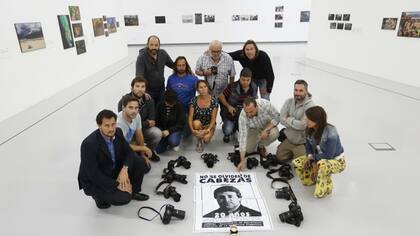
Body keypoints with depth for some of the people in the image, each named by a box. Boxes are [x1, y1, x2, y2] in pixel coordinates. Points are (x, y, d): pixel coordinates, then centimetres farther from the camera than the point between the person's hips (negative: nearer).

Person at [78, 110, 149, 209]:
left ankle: (132, 191, 10)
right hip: (94, 180, -6)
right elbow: (93, 174, -28)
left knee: (140, 162, -10)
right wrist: (117, 185, -24)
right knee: (124, 198, -24)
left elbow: (129, 152, -3)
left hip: (114, 170, 7)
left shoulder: (118, 132, -11)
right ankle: (99, 195, 6)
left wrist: (124, 169, -23)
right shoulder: (89, 144, -30)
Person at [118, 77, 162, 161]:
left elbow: (152, 121, -5)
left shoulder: (148, 99, -9)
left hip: (145, 128, 3)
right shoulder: (124, 101, -21)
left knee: (157, 133, -23)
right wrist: (147, 123, -16)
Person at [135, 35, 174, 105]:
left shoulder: (163, 54, -2)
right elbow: (139, 76, -25)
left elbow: (173, 65, 13)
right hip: (148, 90, -4)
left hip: (161, 89, 5)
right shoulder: (141, 57, -16)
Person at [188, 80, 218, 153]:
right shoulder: (194, 100, -12)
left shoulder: (213, 101, -14)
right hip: (197, 125, 1)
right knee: (196, 123, -35)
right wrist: (192, 130, -28)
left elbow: (213, 119, -13)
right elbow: (190, 117, -13)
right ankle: (199, 141, -6)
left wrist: (208, 129, -28)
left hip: (209, 125, -1)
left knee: (206, 138, -31)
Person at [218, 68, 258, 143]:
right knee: (227, 131, -23)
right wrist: (228, 106, -17)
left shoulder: (254, 88, -6)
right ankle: (227, 134, 18)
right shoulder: (232, 86, -17)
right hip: (231, 114, -3)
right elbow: (221, 96, -6)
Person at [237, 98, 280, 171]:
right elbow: (242, 137, -34)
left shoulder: (266, 104, -36)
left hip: (268, 125, 0)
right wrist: (242, 161, -36)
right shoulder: (242, 116, -34)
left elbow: (277, 117, -20)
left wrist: (266, 130, -33)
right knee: (248, 150, -13)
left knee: (274, 133, -33)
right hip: (253, 129, 1)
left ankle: (261, 147, -1)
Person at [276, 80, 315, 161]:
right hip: (288, 138, 6)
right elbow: (282, 119, -8)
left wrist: (289, 119, -15)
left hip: (302, 142, -6)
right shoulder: (289, 101, -5)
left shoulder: (310, 106, -23)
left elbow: (303, 125, -28)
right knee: (279, 157, 12)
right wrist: (295, 123, -17)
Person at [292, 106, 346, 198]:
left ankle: (326, 188, -11)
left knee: (322, 164, -40)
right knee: (296, 163, -11)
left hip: (336, 160, -6)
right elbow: (308, 147, -4)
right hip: (319, 158, 6)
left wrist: (312, 157, -18)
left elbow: (328, 155, -28)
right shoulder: (310, 129, -14)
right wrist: (312, 161, -19)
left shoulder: (331, 133, -32)